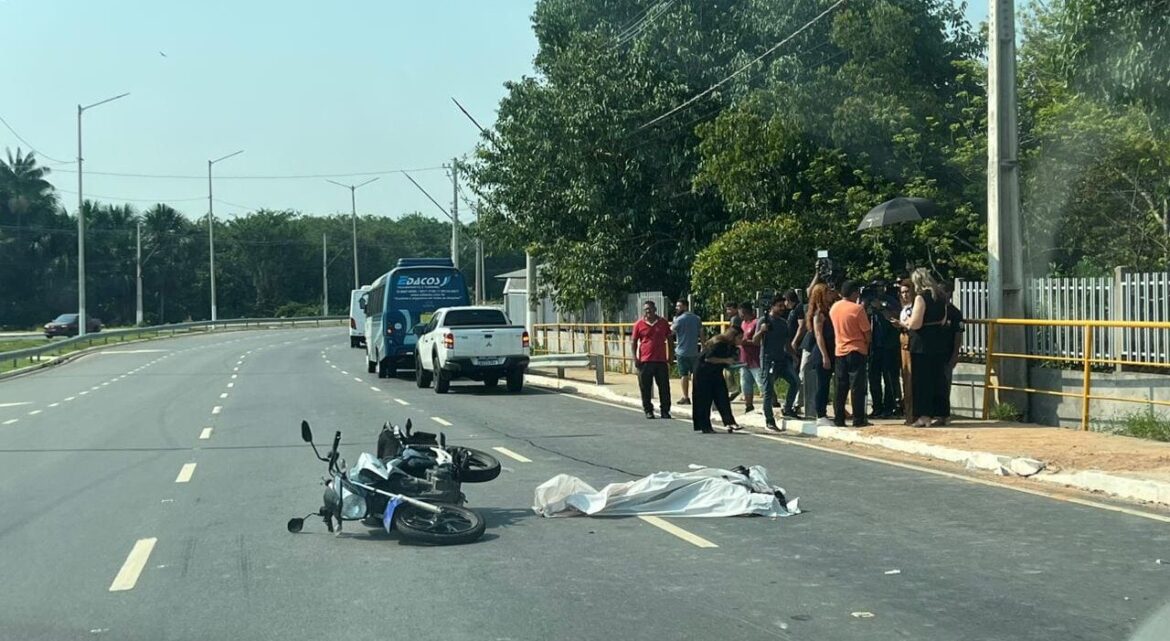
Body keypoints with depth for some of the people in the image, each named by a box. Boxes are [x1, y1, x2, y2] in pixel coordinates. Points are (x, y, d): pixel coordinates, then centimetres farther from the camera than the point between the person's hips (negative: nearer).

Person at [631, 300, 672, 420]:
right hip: (645, 361, -1)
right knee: (645, 388, 2)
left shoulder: (663, 322, 7)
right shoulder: (639, 324, 2)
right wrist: (635, 358, -3)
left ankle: (665, 411, 10)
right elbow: (634, 342, 6)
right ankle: (648, 411, 13)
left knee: (664, 387, 2)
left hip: (661, 360, 1)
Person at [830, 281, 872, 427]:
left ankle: (838, 419, 8)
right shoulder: (858, 309, -14)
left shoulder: (834, 308, 5)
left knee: (841, 387, 9)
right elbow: (867, 333, -11)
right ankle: (858, 420, -2)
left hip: (840, 351, 6)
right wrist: (868, 341, 10)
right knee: (857, 387, -2)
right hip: (857, 351, -6)